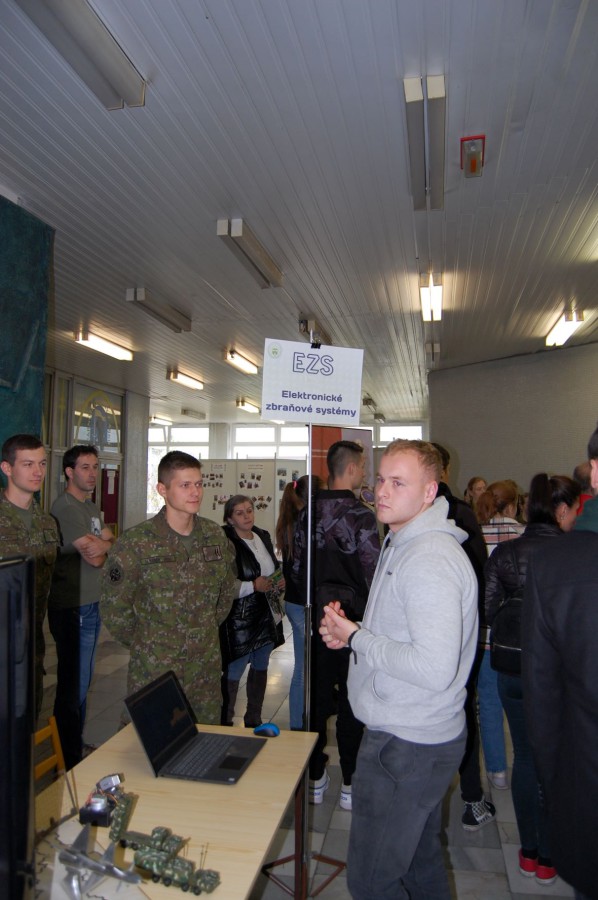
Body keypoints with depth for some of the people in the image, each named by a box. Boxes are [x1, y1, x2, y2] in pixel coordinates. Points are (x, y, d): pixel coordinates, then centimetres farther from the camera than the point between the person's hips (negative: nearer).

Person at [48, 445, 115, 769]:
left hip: (91, 605, 9)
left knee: (82, 681, 19)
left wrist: (101, 545, -11)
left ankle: (78, 748, 33)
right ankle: (70, 760, 13)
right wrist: (106, 545, 1)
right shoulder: (66, 506, -16)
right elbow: (94, 557, -19)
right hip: (73, 608, -9)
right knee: (73, 685, 0)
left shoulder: (91, 506, 14)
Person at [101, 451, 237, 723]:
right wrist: (144, 643, 2)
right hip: (153, 672, -4)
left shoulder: (215, 536, 1)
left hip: (207, 670, 4)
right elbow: (114, 609, -6)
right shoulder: (137, 542, -13)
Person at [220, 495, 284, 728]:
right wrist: (253, 586, -23)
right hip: (239, 619, -7)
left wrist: (280, 581, 3)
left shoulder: (263, 536, 8)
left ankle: (254, 720, 34)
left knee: (260, 669, 18)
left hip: (266, 616, 7)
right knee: (234, 673, 1)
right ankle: (225, 723, 19)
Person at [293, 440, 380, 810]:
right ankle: (350, 784, 21)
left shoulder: (308, 513, 2)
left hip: (317, 617, 5)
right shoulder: (362, 516, -17)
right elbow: (373, 574, -17)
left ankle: (316, 779, 27)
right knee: (351, 703, 8)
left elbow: (298, 567, 8)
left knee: (317, 698, 15)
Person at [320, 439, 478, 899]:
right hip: (423, 736, 10)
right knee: (421, 861, 25)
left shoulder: (431, 560, -23)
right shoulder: (402, 543, 11)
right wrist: (349, 633, 3)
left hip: (406, 745, -10)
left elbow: (434, 670, -30)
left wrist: (355, 637, -20)